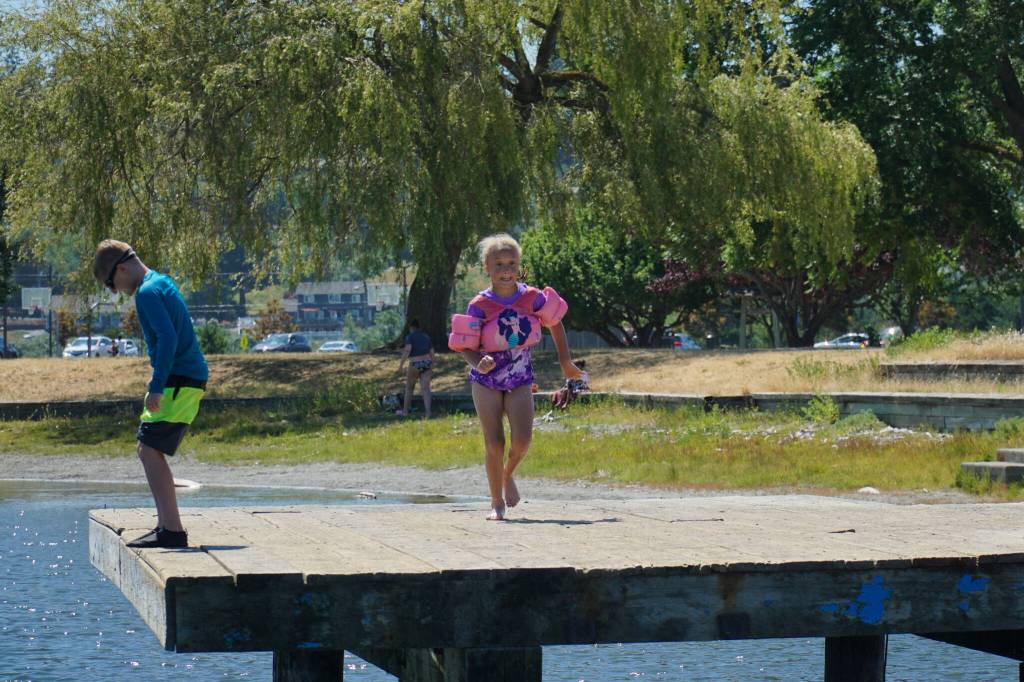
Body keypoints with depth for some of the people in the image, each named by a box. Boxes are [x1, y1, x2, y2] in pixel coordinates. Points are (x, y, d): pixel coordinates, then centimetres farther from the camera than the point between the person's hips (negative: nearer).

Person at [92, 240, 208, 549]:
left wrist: (157, 387, -25)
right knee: (148, 450, 14)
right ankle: (166, 526, 16)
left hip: (178, 382, -10)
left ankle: (173, 531, -14)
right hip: (187, 380, 10)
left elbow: (167, 337, -24)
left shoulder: (147, 293, -13)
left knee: (150, 451, -12)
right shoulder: (163, 283, 18)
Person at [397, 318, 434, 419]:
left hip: (415, 365, -4)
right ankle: (427, 412, -11)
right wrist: (432, 367, 20)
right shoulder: (426, 336, 12)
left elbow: (407, 350, -19)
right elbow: (432, 352, 13)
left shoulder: (410, 337, -6)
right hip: (427, 363, 4)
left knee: (409, 387, 13)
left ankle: (405, 410, 23)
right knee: (425, 388, 0)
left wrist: (401, 365, -17)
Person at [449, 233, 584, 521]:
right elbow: (466, 347, -7)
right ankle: (497, 503, 11)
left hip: (519, 380, 1)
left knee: (522, 439, -14)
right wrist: (479, 363, -30)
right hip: (487, 380, -1)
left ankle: (508, 475, 18)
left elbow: (555, 323, 11)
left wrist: (566, 363, 16)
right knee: (494, 443, -2)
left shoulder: (532, 298, -6)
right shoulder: (479, 306, -11)